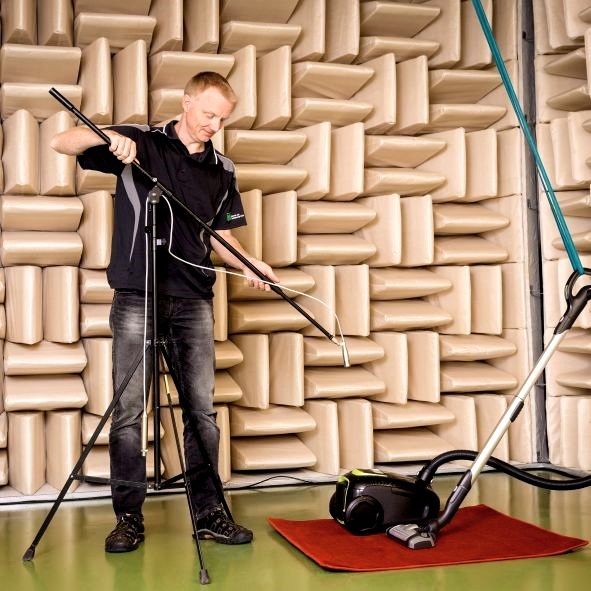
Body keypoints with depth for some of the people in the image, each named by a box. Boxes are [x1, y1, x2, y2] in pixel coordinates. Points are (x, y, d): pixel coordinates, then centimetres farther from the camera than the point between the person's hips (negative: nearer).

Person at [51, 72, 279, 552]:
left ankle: (209, 513, 14)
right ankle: (129, 517, 13)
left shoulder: (222, 170, 12)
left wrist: (249, 265, -2)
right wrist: (107, 135, -21)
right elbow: (61, 143, -1)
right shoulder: (139, 142, 2)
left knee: (202, 409, 4)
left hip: (193, 301, 3)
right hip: (136, 296, -3)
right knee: (128, 411, 1)